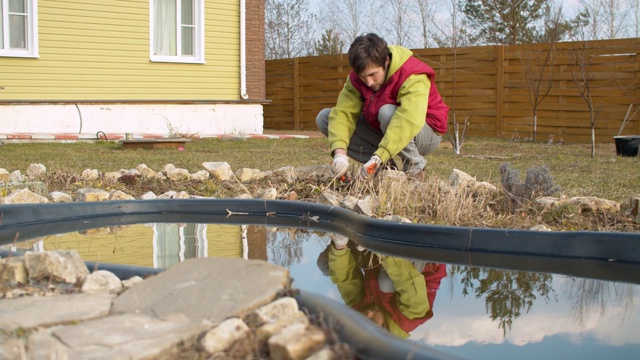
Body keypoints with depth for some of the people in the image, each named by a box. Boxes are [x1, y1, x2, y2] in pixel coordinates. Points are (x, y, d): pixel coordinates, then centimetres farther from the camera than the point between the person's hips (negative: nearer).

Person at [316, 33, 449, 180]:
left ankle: (415, 169, -16)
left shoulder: (413, 78, -30)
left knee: (387, 113, -38)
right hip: (382, 133, 6)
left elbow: (408, 120, -45)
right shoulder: (356, 78, -12)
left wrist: (377, 158, -55)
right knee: (324, 118, -7)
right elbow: (343, 112, -23)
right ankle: (385, 166, -8)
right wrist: (340, 153, -41)